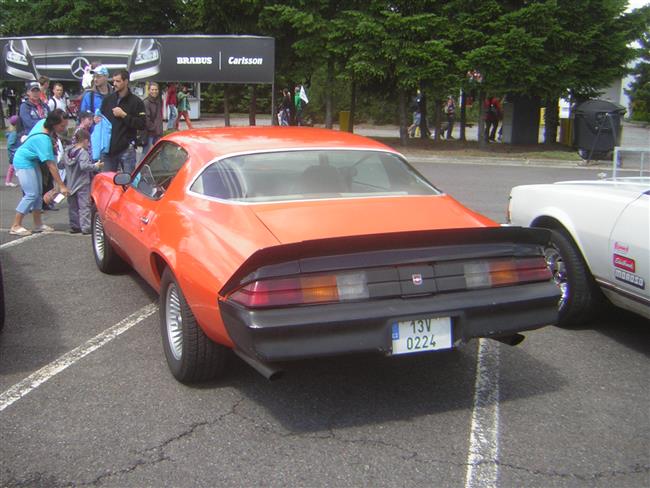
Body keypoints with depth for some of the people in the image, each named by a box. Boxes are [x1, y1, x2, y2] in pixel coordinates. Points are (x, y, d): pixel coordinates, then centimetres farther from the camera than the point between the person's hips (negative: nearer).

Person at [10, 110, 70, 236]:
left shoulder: (43, 123, -10)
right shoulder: (44, 140, -32)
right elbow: (51, 166, -31)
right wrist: (61, 186, -29)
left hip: (32, 161, 9)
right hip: (24, 163, -9)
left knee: (38, 193, 8)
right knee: (31, 194, -12)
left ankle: (38, 224, 14)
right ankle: (15, 226, -7)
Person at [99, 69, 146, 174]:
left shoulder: (136, 101, -2)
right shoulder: (107, 99, 11)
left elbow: (142, 125, -10)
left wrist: (124, 115, -13)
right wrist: (97, 120, -2)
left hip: (126, 149, -4)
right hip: (108, 148, 4)